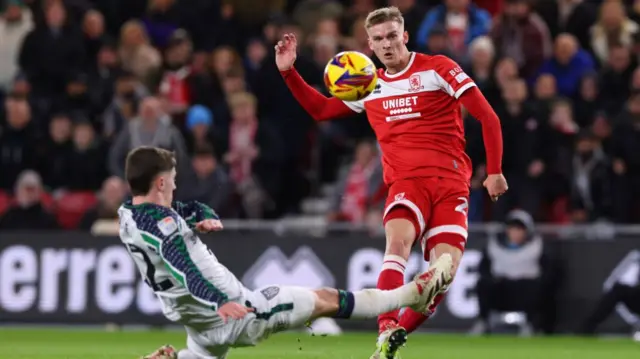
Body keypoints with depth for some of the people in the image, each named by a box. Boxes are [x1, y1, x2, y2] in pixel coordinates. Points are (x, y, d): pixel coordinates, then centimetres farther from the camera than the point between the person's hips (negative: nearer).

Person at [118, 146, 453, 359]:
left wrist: (207, 218, -4)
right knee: (325, 300, 2)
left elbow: (193, 210, 19)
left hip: (199, 323, 9)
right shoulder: (158, 220, -22)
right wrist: (219, 301, -52)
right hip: (232, 313, -9)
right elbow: (181, 263, -39)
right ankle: (415, 293, 11)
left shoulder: (128, 216, 7)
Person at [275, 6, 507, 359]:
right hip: (406, 182, 2)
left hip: (451, 182, -2)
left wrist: (494, 171, -4)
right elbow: (320, 109, 26)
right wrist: (288, 72, 13)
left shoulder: (438, 68, 1)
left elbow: (487, 117, 0)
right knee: (398, 241, -30)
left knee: (445, 270, -17)